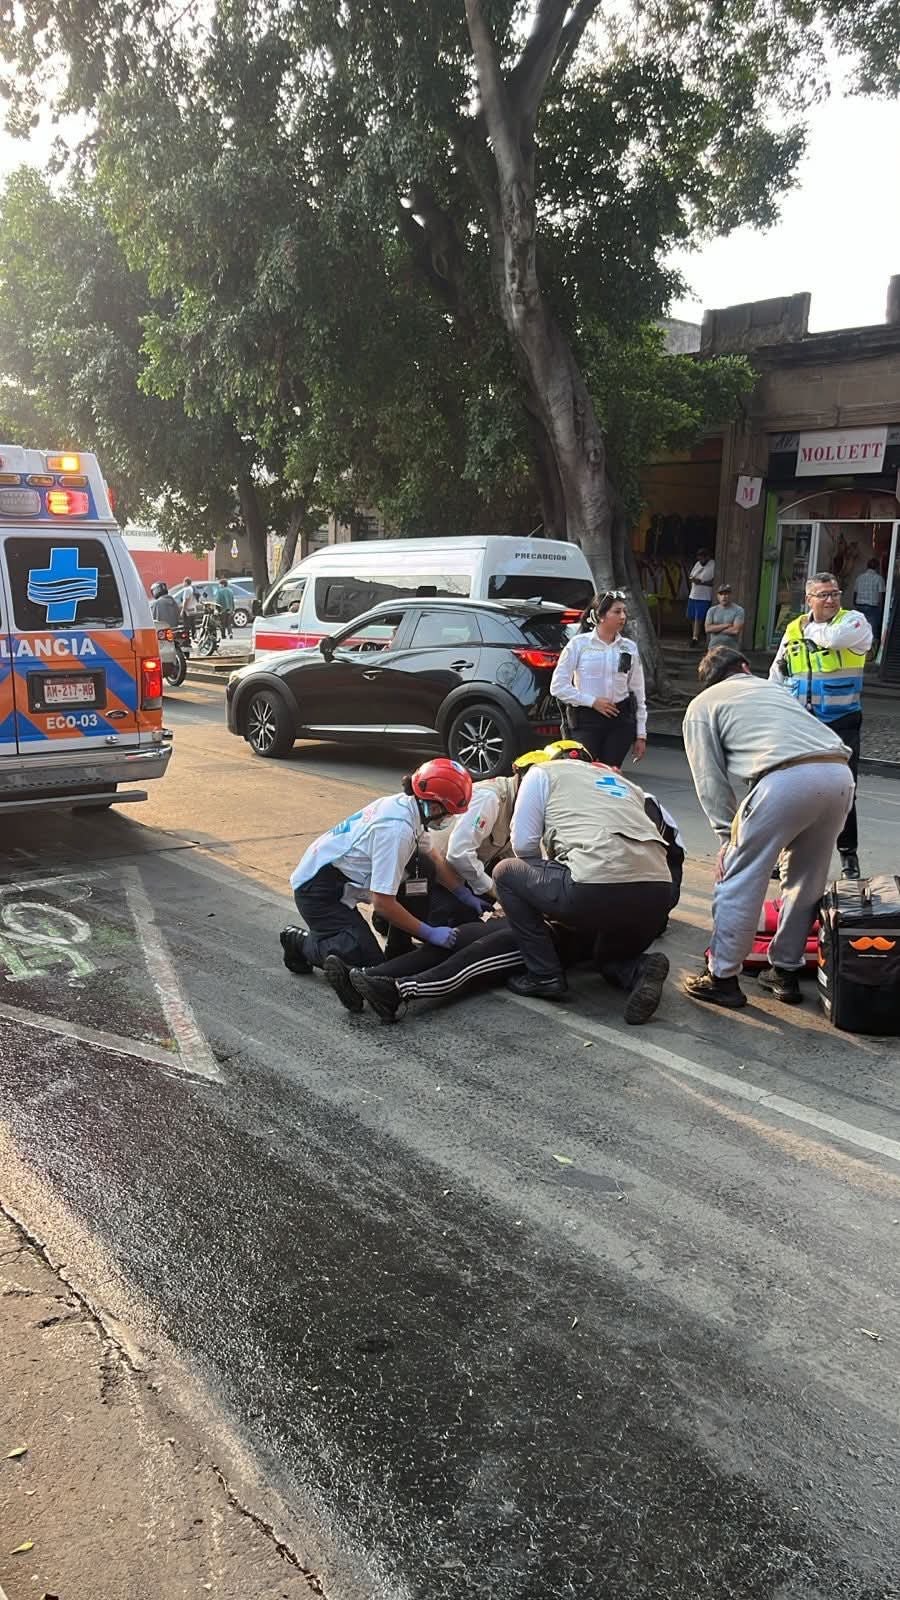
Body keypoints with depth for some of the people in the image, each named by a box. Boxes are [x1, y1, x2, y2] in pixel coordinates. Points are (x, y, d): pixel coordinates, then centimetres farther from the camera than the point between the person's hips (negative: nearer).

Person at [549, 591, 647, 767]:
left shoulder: (629, 648, 7)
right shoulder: (579, 644, -3)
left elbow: (638, 693, 11)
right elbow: (558, 686, -5)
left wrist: (641, 735, 9)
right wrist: (592, 701, -11)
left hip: (620, 721, 3)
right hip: (586, 721, -3)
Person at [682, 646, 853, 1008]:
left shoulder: (702, 705, 21)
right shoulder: (771, 687, 37)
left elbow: (710, 779, 11)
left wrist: (728, 836, 12)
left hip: (788, 778, -6)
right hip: (840, 773, 6)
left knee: (739, 882, 6)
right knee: (806, 881, 21)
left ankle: (722, 979, 13)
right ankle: (786, 973, 31)